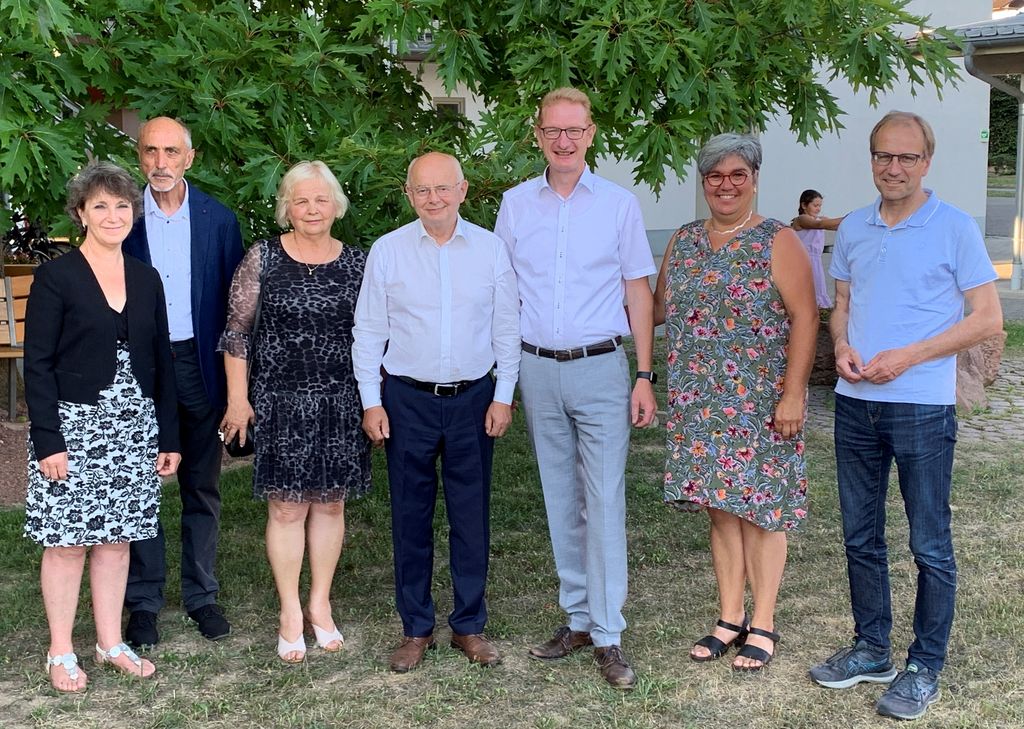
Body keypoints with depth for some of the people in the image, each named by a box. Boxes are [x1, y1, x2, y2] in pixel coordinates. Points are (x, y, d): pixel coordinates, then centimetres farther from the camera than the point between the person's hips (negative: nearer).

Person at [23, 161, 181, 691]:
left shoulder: (146, 278, 8)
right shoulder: (56, 276, -5)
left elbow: (161, 361, 11)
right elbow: (37, 363, -8)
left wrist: (168, 437, 8)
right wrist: (48, 440, -14)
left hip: (133, 428, 4)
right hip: (72, 426, -4)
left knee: (116, 538, 11)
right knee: (66, 542, 2)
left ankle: (111, 643, 22)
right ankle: (61, 652, 14)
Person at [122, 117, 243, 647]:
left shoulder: (219, 220, 1)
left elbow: (234, 302, 3)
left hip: (199, 364, 1)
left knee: (202, 488, 10)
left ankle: (201, 594, 23)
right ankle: (143, 601, 18)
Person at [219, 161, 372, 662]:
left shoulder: (357, 263, 4)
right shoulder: (262, 258, -2)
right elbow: (237, 330, 0)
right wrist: (237, 397, -4)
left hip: (342, 403, 2)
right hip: (280, 401, -2)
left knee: (330, 504, 9)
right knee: (286, 507, 1)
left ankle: (320, 604, 23)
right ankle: (290, 612, 14)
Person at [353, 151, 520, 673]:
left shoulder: (490, 249, 1)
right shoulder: (387, 251, 0)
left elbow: (507, 329, 5)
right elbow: (368, 331, 3)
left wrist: (503, 396, 1)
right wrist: (371, 402, -1)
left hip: (473, 399, 0)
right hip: (407, 400, 0)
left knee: (471, 517, 6)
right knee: (410, 517, 7)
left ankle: (469, 625, 20)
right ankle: (415, 628, 19)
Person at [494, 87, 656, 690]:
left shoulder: (619, 204, 1)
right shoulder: (516, 204, 7)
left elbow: (639, 292, 2)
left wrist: (645, 376, -4)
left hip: (600, 369, -3)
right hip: (538, 370, 3)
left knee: (604, 502, -5)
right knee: (561, 501, 10)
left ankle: (608, 636, 1)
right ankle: (579, 617, 21)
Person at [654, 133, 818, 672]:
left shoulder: (778, 243, -5)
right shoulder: (683, 242, 11)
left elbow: (804, 318, -10)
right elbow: (658, 306, 17)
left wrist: (793, 393, -16)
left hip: (760, 402, -4)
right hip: (700, 403, 5)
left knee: (760, 508, 1)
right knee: (720, 508, 9)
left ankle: (762, 625, 12)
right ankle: (730, 618, 20)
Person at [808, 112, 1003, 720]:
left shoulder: (955, 229, -6)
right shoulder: (853, 229, 9)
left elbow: (988, 318, -8)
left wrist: (907, 357, -16)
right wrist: (842, 345, -4)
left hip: (922, 408, -5)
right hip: (856, 404, 6)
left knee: (930, 545, 3)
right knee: (861, 538, 14)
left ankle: (926, 668, 15)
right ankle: (872, 650, 29)